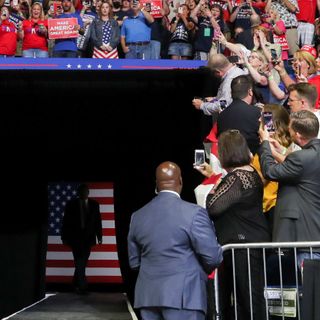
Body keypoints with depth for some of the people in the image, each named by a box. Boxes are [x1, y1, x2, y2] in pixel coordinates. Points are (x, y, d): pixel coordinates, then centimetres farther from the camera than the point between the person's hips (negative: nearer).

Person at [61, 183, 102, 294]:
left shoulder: (94, 204, 6)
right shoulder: (71, 204, 1)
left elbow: (98, 221, 6)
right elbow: (66, 222, 2)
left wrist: (99, 236, 1)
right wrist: (64, 237, -2)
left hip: (88, 237, 2)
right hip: (75, 237, -2)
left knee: (82, 262, 6)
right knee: (80, 262, -9)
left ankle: (76, 283, 21)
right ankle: (82, 286, -10)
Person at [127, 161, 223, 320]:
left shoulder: (137, 216, 6)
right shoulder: (194, 213, -11)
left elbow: (134, 262, 13)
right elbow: (213, 257, -9)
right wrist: (198, 269, 11)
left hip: (148, 295, 5)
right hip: (183, 295, -5)